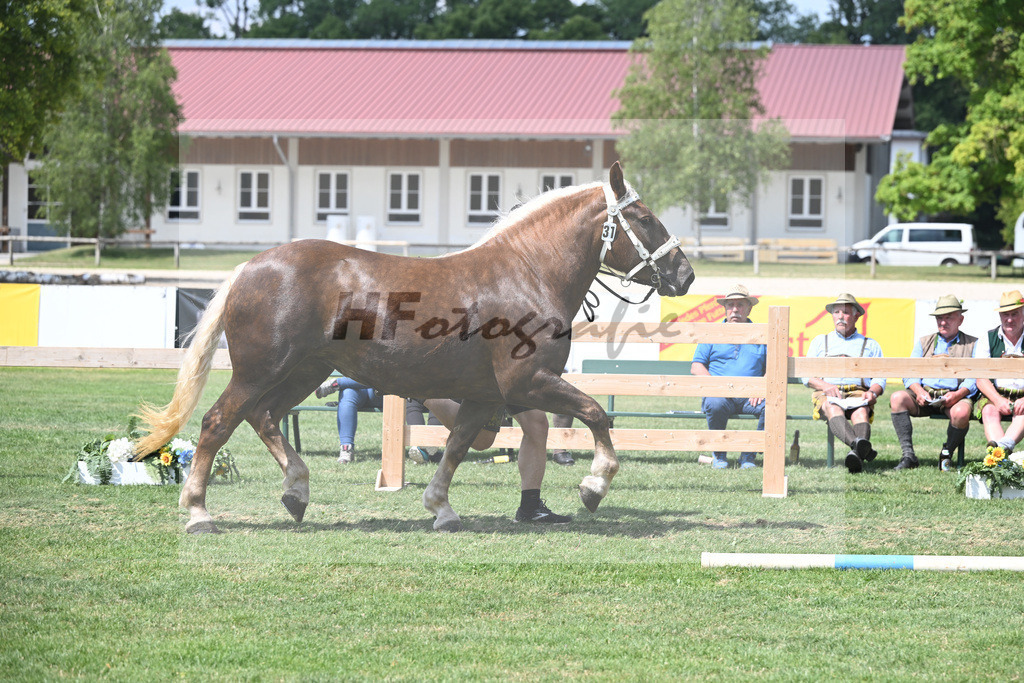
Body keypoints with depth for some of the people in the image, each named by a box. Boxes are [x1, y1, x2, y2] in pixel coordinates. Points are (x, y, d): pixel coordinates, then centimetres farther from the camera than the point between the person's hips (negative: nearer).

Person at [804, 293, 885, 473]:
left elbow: (880, 378, 15)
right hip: (826, 393, 0)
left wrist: (872, 392, -10)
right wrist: (826, 386, -6)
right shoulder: (820, 341, 28)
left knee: (861, 411, -38)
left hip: (858, 392, 0)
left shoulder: (870, 345, 26)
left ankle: (857, 455, -68)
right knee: (833, 409, -39)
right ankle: (860, 445, -68)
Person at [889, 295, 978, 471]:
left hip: (956, 396, -3)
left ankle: (946, 455, -10)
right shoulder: (923, 342, 23)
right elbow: (909, 374, 12)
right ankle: (908, 455, -27)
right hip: (925, 395, 3)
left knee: (961, 412, -38)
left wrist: (958, 394, -19)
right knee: (897, 398, -27)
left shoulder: (973, 344, 15)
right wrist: (918, 390, -11)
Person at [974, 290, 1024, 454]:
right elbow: (981, 379, 2)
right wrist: (998, 400, -17)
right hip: (995, 395, 1)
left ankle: (1005, 445, -60)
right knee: (989, 411, -31)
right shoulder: (989, 339, 9)